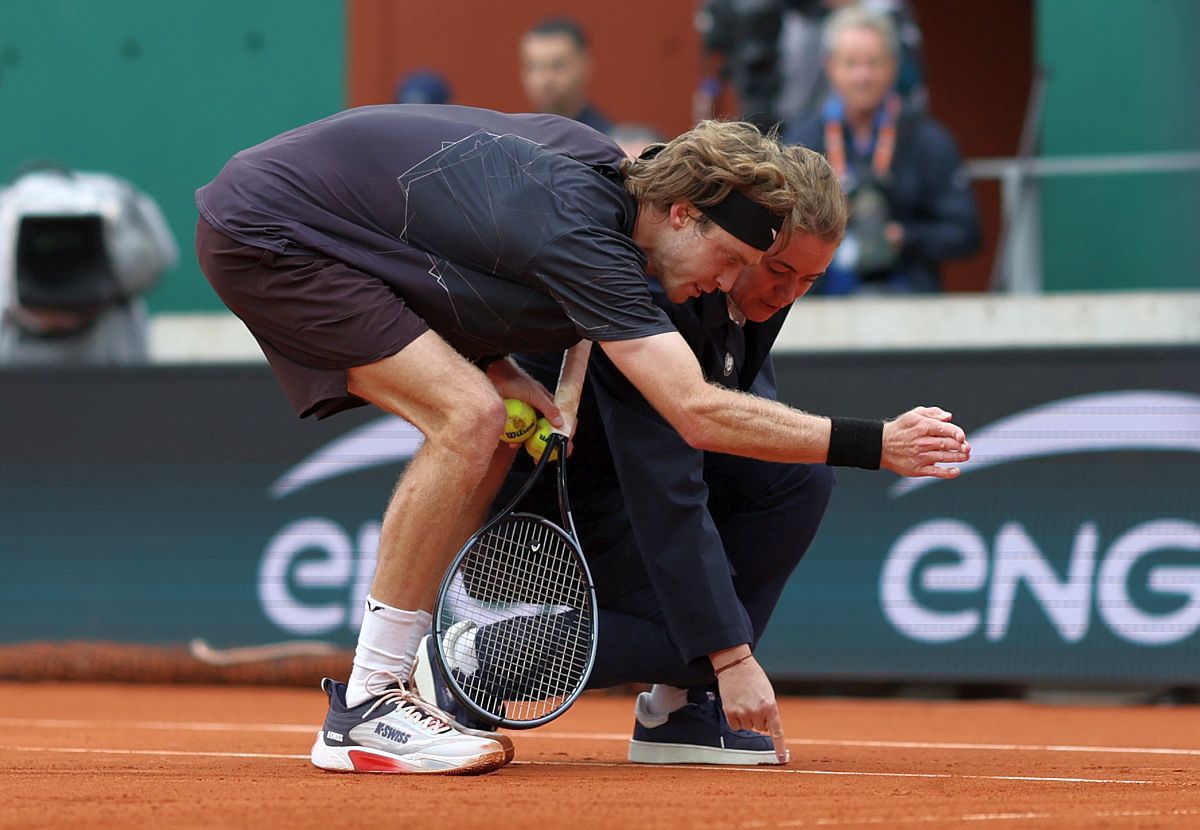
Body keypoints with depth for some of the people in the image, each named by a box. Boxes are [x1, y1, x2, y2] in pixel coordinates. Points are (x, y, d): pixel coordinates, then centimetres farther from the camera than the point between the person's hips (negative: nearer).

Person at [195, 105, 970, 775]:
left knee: (492, 425, 7)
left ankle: (375, 688, 10)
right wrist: (872, 444, -31)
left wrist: (514, 385, 0)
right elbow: (698, 412, -32)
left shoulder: (601, 169, 1)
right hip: (264, 232, -10)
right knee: (468, 418, -21)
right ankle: (366, 713, -16)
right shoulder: (580, 232, -27)